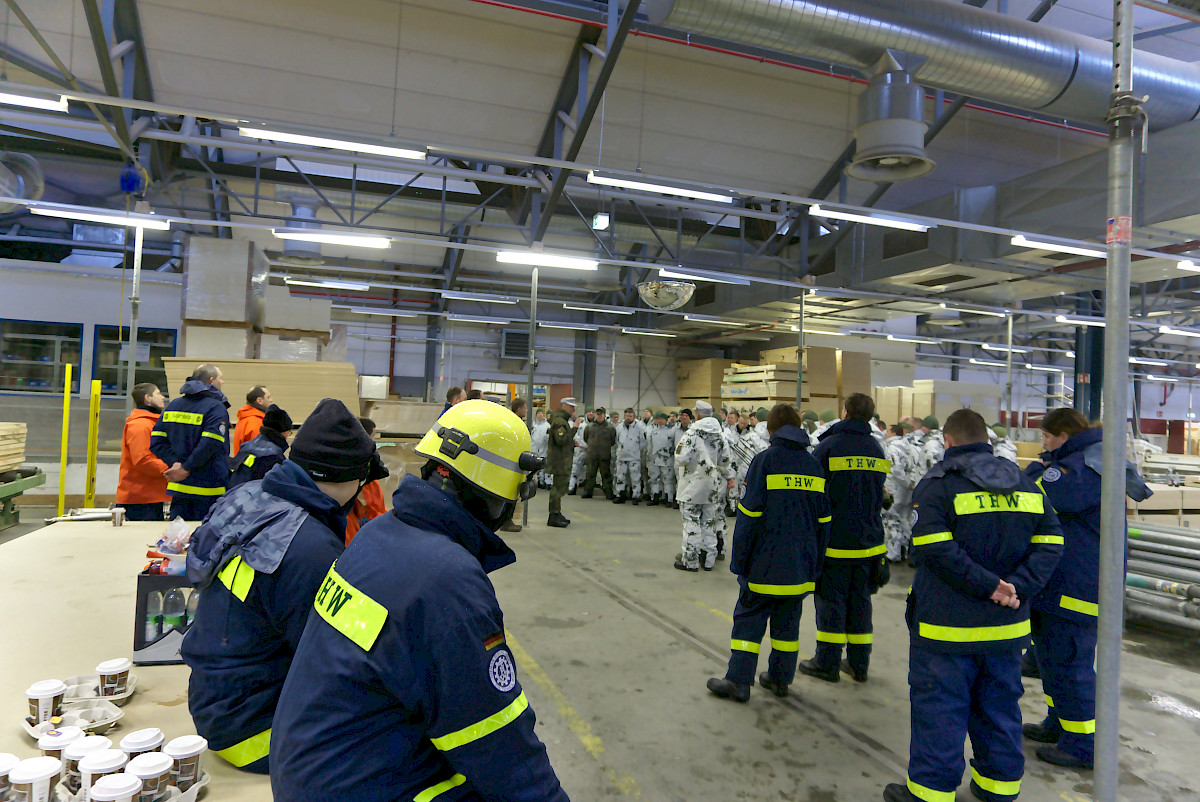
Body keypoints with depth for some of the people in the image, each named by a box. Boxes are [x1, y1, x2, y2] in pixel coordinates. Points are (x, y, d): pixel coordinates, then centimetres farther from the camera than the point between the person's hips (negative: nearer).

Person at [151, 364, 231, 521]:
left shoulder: (173, 405, 12)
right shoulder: (216, 408, -11)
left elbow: (156, 441, 6)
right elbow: (209, 445, -22)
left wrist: (175, 463, -2)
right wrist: (185, 469, -13)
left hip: (179, 487, 7)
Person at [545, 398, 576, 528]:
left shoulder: (563, 420, 20)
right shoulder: (559, 421, -15)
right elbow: (561, 440, -26)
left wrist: (573, 442, 13)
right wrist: (574, 428, -23)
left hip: (563, 462, 11)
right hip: (559, 461, -11)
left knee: (559, 487, 16)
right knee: (559, 487, -9)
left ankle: (557, 514, 26)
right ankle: (553, 517, -5)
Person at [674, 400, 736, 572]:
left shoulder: (692, 433, -15)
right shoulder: (720, 434, 4)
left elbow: (682, 458, -21)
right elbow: (726, 459, 10)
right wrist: (730, 476, 25)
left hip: (693, 484, -5)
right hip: (712, 484, 6)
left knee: (691, 521, 1)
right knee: (709, 521, 12)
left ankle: (690, 560, 4)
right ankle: (709, 559, 18)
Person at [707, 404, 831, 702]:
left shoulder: (765, 460, -9)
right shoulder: (813, 465, 7)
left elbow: (749, 515, -12)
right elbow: (823, 519, 11)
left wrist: (738, 561, -6)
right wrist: (814, 564, 18)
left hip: (766, 563, -5)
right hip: (800, 566, 5)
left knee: (749, 618, 4)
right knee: (787, 621, 15)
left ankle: (739, 681, 6)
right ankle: (780, 678, 25)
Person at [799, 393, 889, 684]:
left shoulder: (829, 446, -11)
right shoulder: (877, 450, 6)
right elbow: (879, 496, 15)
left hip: (835, 540, -5)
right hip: (869, 540, 5)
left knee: (831, 600, 3)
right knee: (860, 600, 13)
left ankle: (827, 663, 10)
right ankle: (859, 663, 21)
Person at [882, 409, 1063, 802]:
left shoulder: (937, 486, -10)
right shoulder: (1026, 485, 8)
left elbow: (935, 549, -22)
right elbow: (1049, 544, 2)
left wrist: (988, 585, -18)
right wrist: (1018, 587, -7)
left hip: (947, 625, -6)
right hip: (1007, 625, 6)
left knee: (939, 708, 4)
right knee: (999, 705, 19)